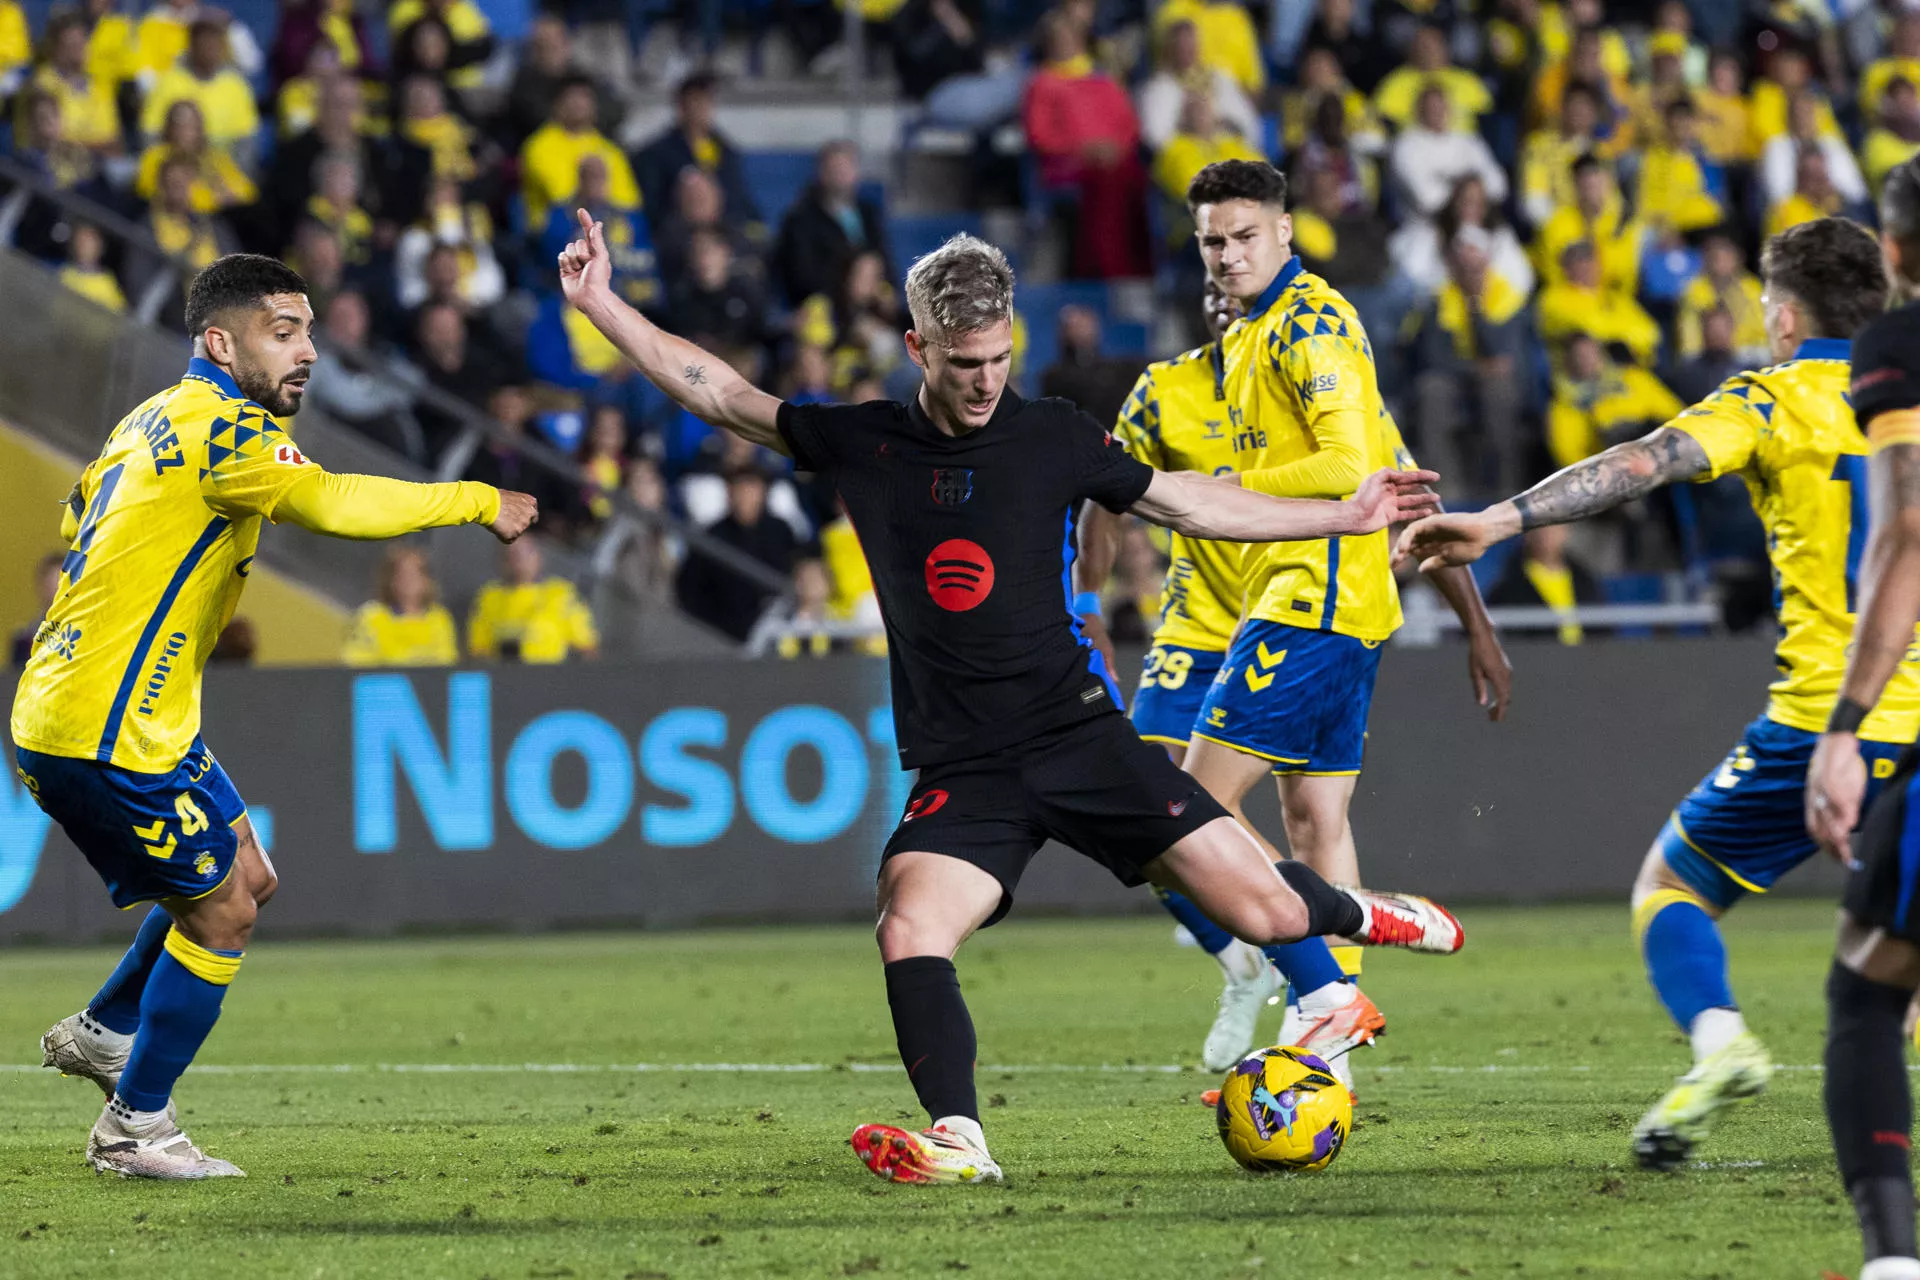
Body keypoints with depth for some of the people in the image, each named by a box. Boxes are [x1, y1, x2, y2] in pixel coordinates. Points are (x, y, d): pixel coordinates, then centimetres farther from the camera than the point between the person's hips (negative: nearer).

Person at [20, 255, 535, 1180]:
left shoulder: (158, 420, 15)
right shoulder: (217, 426, -16)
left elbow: (77, 518, 28)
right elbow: (331, 504, -31)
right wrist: (476, 501, -24)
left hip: (60, 712, 10)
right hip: (109, 730, -10)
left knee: (243, 876, 19)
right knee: (220, 908, 0)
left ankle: (104, 1033, 26)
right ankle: (135, 1127, 7)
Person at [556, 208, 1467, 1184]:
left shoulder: (1052, 438, 3)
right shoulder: (863, 444, 5)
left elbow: (1187, 501, 15)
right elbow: (723, 398, 10)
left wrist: (1348, 515, 17)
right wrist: (603, 306, 5)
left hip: (1079, 736, -1)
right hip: (960, 772, 1)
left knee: (1266, 913, -6)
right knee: (908, 931, -28)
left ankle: (1348, 913, 29)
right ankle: (957, 1142, -32)